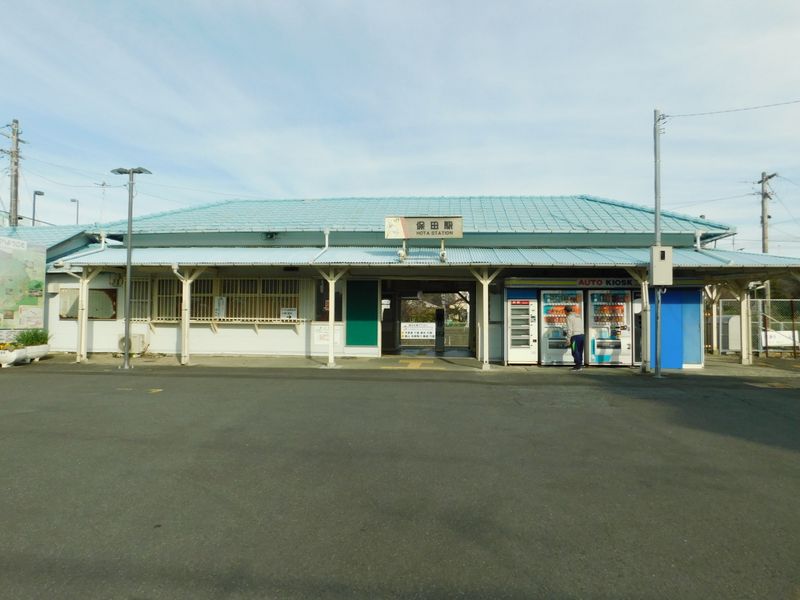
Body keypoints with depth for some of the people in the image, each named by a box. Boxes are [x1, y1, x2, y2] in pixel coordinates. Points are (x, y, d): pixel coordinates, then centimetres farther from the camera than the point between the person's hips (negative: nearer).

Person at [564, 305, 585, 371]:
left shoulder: (569, 317, -5)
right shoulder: (578, 316, 20)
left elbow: (569, 329, -12)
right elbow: (582, 327, 18)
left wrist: (568, 338, -9)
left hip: (575, 336, -8)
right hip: (582, 335, 8)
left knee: (575, 352, -4)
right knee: (580, 351, 12)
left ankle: (578, 365, -6)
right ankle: (580, 365, 15)